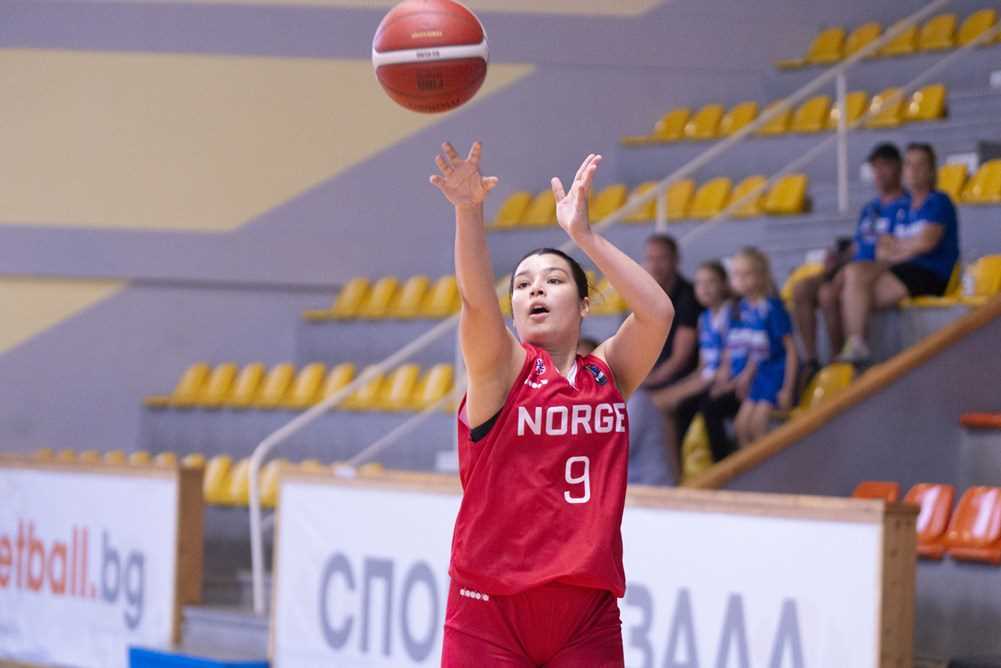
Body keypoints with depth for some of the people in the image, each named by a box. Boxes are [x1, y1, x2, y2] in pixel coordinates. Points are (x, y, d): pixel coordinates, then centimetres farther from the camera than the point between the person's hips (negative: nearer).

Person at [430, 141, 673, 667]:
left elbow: (657, 311, -8)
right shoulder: (500, 369, 0)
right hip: (490, 607, -3)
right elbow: (476, 303, -20)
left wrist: (583, 234, -14)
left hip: (587, 612, 3)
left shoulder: (608, 374, 8)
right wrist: (469, 211, -36)